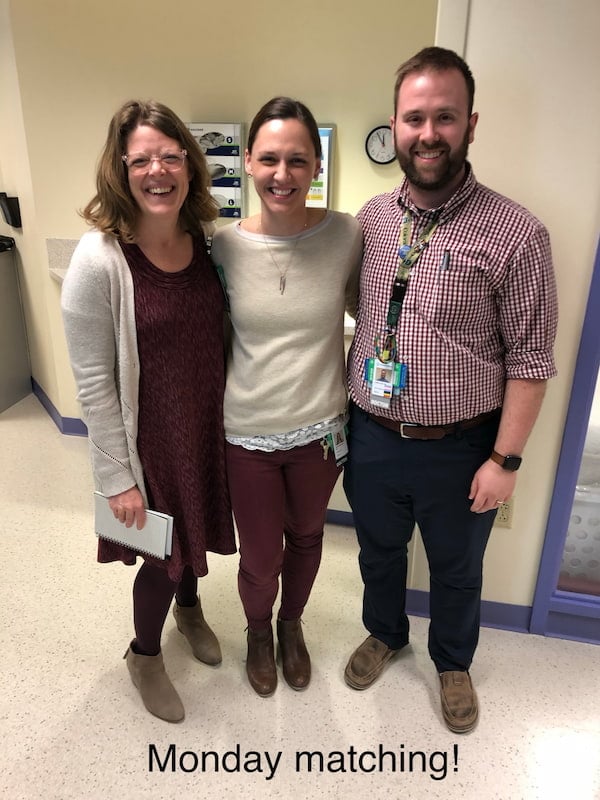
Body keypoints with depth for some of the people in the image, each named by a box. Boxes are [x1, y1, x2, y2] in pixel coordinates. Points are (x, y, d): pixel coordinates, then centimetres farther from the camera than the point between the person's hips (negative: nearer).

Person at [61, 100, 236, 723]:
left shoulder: (208, 240, -4)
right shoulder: (99, 259, -20)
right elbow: (94, 385, -17)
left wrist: (236, 419, 8)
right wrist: (118, 478, -13)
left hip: (210, 426, 5)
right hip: (150, 438, -5)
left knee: (195, 528, 25)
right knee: (164, 555, 13)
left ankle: (188, 608, 59)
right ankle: (144, 655, 46)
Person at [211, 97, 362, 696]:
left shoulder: (345, 235, -10)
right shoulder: (225, 246, -10)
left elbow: (364, 309, 7)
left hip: (320, 428, 1)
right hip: (247, 433, 0)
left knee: (305, 536, 23)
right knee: (260, 557, 14)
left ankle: (291, 625, 55)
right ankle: (258, 631, 50)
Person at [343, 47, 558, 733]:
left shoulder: (514, 234, -15)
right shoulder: (370, 219, -1)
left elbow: (529, 359, -12)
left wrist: (505, 458, -12)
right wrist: (343, 409, 8)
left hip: (459, 449, -3)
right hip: (370, 437, 4)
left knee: (456, 569, 21)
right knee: (378, 550, 26)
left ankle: (453, 663, 52)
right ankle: (385, 634, 57)